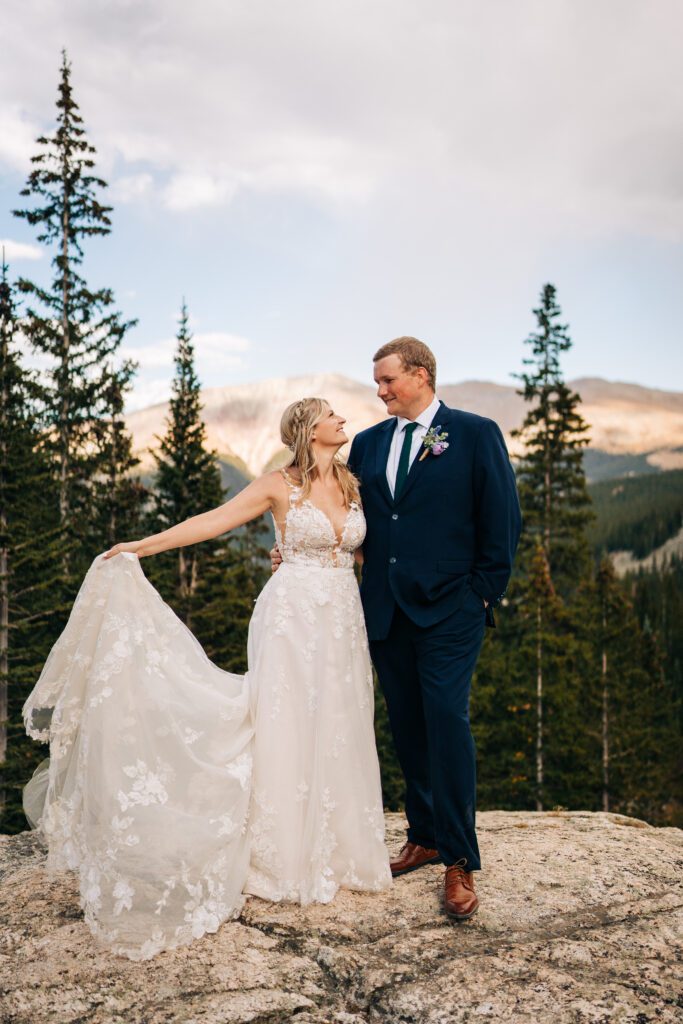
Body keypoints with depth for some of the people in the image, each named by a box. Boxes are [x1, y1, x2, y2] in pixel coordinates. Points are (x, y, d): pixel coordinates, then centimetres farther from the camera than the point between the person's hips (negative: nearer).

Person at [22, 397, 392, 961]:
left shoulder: (352, 484, 10)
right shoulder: (279, 485, -4)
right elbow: (214, 520, -6)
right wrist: (144, 545, -11)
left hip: (343, 619, 5)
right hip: (294, 617, -4)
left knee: (335, 734, 8)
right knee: (285, 730, 0)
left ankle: (332, 846, 23)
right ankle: (284, 852, 13)